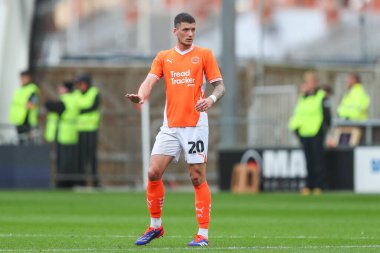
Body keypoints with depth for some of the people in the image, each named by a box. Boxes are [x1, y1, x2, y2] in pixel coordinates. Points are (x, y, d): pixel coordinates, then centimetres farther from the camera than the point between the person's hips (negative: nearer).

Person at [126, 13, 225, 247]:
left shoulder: (204, 54, 3)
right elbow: (150, 80, -1)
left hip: (195, 125, -3)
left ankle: (203, 234, -1)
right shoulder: (163, 57, 11)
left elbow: (219, 85, 0)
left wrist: (212, 98, -22)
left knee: (198, 178, -5)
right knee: (153, 173, -4)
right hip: (170, 126, 3)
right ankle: (155, 226, 13)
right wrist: (142, 95, -24)